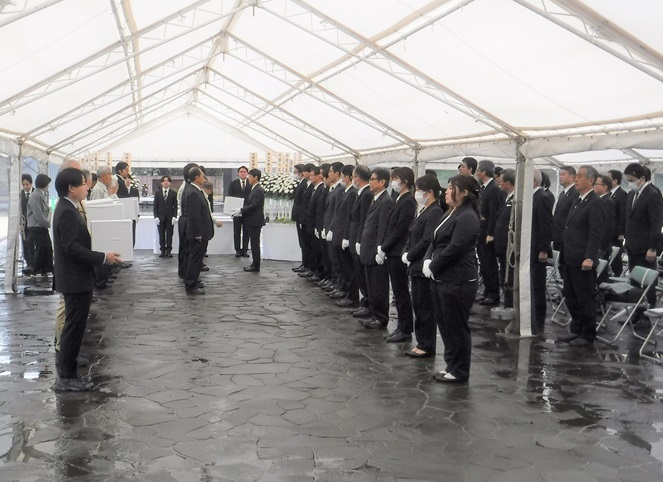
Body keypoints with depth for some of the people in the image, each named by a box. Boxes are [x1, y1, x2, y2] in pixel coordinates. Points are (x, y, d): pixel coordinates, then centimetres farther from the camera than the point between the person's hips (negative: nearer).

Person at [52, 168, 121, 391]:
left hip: (75, 277, 10)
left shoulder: (67, 209, 11)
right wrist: (103, 257, -23)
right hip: (75, 279, -10)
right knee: (74, 327, -3)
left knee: (73, 325, 22)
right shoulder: (68, 213, -21)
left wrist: (100, 256, 13)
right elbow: (72, 248, -27)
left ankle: (64, 358, 37)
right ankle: (66, 377, 5)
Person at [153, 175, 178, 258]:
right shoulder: (157, 193, 7)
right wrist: (156, 216, -4)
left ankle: (169, 251, 5)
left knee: (169, 235, 0)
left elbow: (175, 206, 3)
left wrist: (174, 216, -7)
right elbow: (155, 206, 6)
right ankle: (162, 250, 6)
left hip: (170, 217, -1)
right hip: (160, 217, 1)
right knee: (161, 235, 2)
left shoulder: (173, 193, 4)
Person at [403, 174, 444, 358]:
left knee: (425, 307, 0)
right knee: (418, 306, 14)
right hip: (416, 267, 10)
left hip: (424, 268, -9)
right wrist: (406, 252, 1)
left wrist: (409, 256, -13)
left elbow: (426, 241, -22)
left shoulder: (435, 213, -17)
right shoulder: (423, 211, 13)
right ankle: (421, 342, 24)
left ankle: (427, 346, 9)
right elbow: (412, 236, 17)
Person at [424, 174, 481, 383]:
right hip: (441, 279, 10)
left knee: (456, 327, 1)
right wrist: (427, 260, -1)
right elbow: (436, 241, 16)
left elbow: (454, 249, -21)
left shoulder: (467, 218, -15)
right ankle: (451, 365, 28)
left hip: (457, 282, -10)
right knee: (444, 325, 16)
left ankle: (459, 372, 13)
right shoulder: (452, 214, 15)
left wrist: (433, 267, -12)